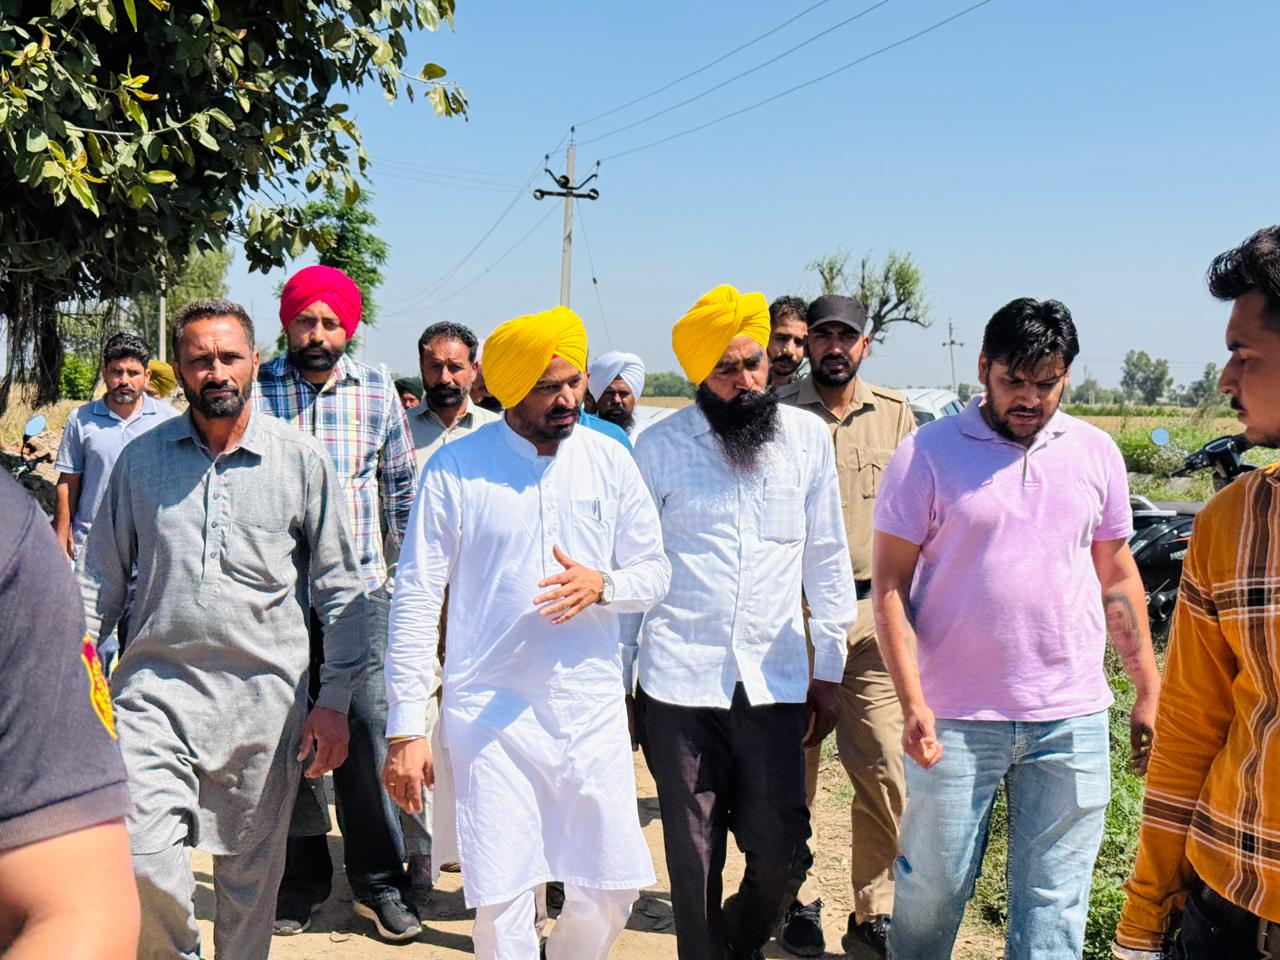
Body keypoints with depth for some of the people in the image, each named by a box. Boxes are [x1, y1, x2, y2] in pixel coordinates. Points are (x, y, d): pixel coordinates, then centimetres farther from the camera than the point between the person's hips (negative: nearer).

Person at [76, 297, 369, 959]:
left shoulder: (302, 459, 1)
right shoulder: (141, 458, 6)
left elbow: (338, 586, 3)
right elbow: (102, 576, 14)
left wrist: (335, 699, 0)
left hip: (264, 694, -1)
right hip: (156, 688, 1)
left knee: (250, 873, 9)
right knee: (145, 864, -9)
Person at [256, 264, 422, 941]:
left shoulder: (378, 390, 6)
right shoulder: (256, 388, 1)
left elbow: (401, 483, 15)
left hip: (361, 587, 1)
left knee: (367, 724, 0)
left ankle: (378, 882, 15)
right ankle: (302, 878, 23)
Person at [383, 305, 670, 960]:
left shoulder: (608, 460, 4)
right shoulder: (455, 469, -5)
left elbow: (655, 573, 9)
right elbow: (416, 599, -4)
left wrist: (601, 585, -15)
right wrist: (406, 728, -7)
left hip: (591, 708, 3)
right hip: (489, 712, -3)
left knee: (612, 889, 9)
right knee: (502, 897, -1)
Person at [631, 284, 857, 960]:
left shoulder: (808, 436, 4)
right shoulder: (660, 447, -1)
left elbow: (826, 559, 11)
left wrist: (829, 670, 10)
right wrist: (619, 680, 3)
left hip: (774, 682, 2)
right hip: (679, 683, -1)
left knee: (781, 858, 4)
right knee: (693, 859, 7)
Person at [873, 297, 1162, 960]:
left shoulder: (1096, 452, 6)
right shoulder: (927, 453, -5)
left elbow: (1116, 575, 14)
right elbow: (889, 584, -5)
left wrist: (1149, 692, 12)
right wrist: (912, 702, -13)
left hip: (1072, 718, 3)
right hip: (954, 717, -2)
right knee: (932, 890, 9)